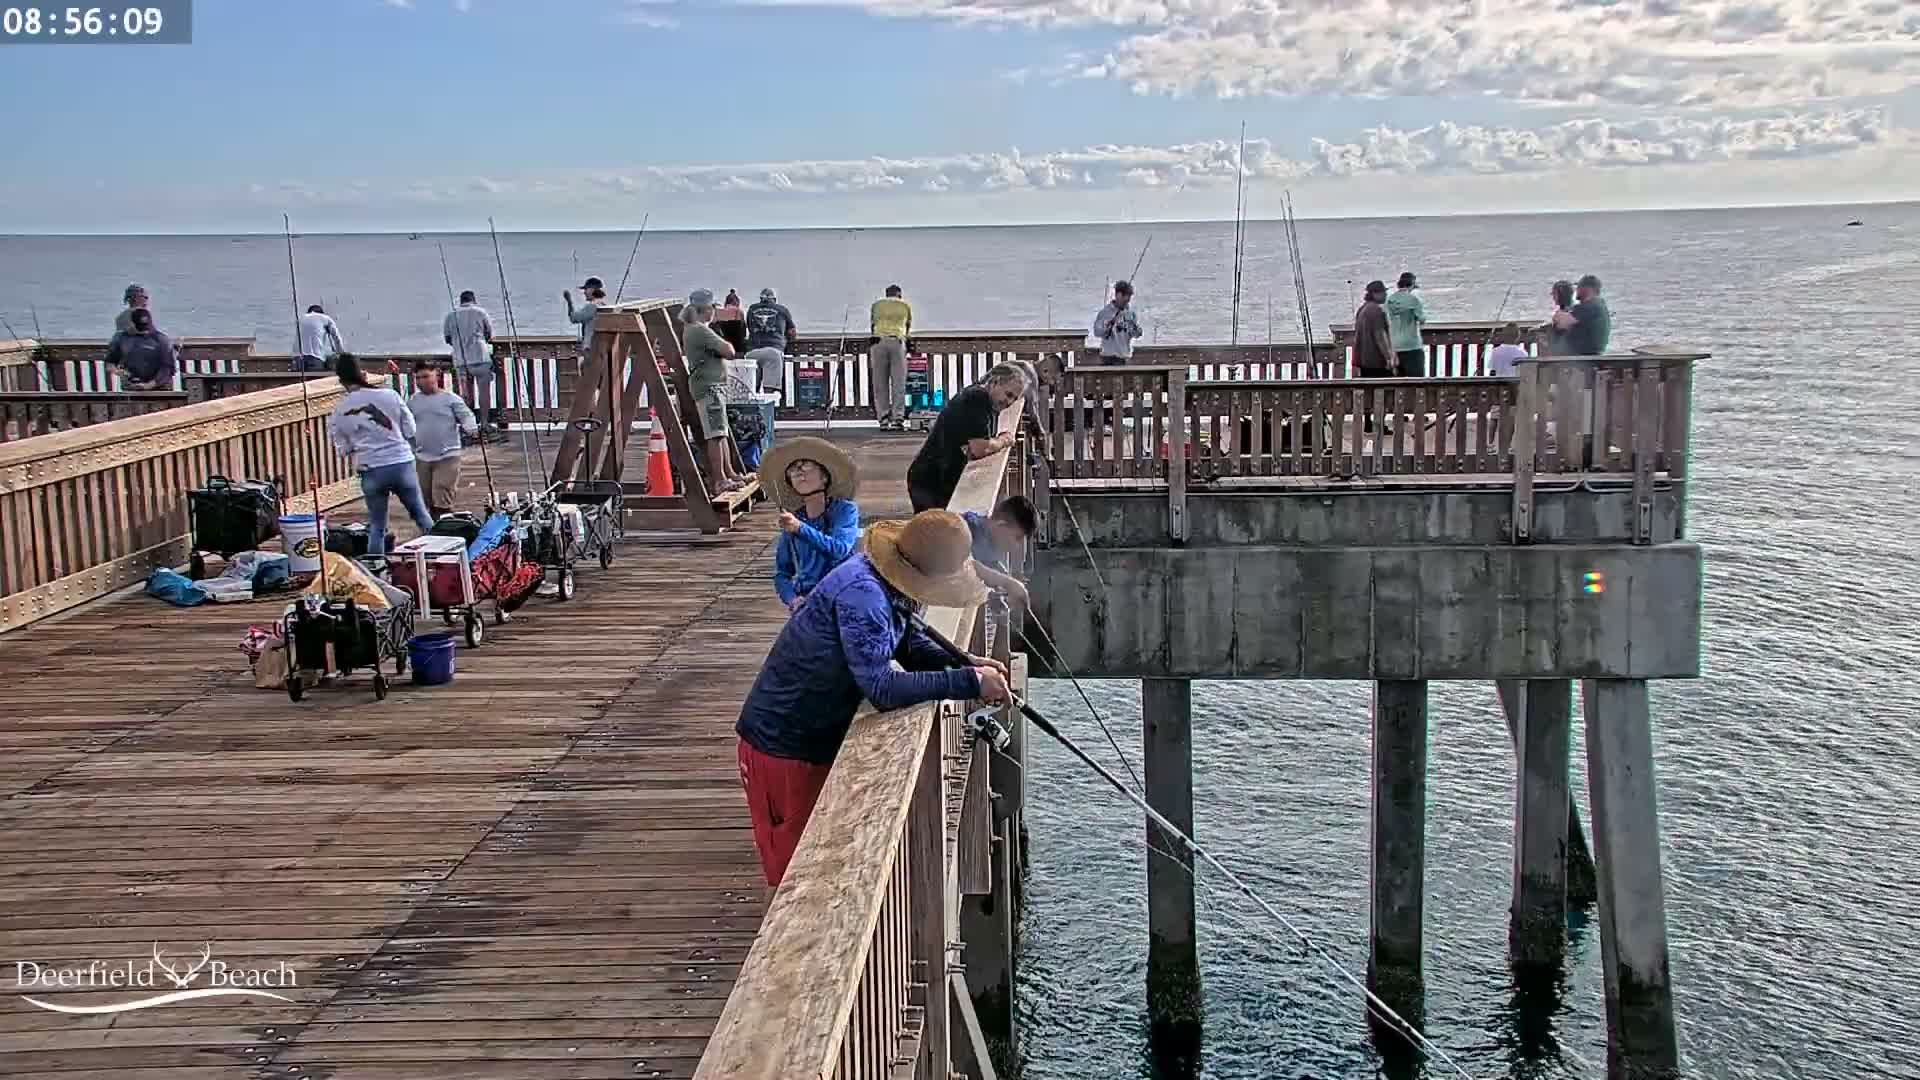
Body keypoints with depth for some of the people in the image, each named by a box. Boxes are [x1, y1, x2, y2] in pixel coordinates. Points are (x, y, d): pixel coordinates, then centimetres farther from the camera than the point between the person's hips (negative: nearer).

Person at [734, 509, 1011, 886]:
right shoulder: (861, 594, -31)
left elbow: (913, 645, 9)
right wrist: (969, 682, -31)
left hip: (823, 738, 9)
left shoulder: (890, 584, -2)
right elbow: (883, 688, -35)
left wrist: (966, 662, -10)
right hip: (783, 748, -9)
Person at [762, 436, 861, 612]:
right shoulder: (792, 520, 13)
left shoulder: (845, 510, 3)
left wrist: (800, 528, -23)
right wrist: (792, 598, -4)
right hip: (805, 602, 2)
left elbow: (840, 549, -14)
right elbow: (782, 573, 15)